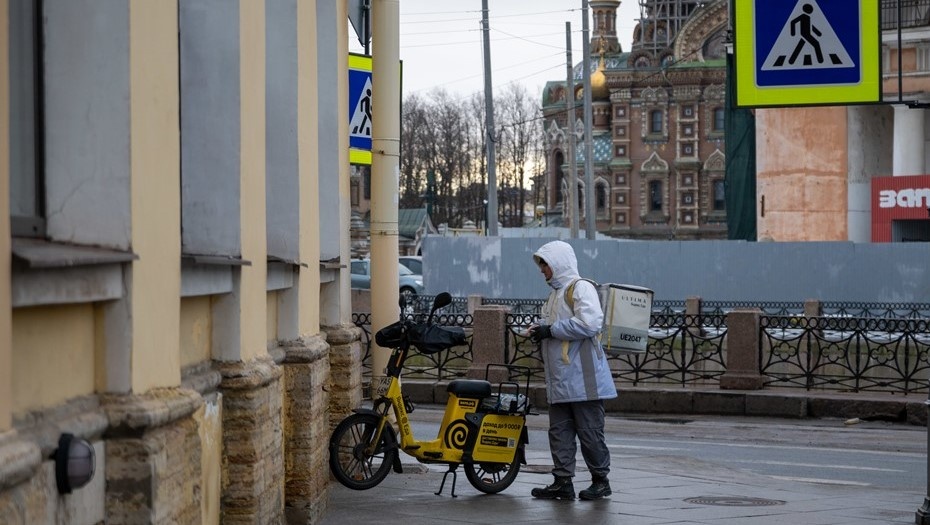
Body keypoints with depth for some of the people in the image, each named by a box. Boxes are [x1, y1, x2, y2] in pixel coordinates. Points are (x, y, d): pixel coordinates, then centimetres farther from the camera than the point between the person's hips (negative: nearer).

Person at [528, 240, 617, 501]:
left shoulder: (581, 288, -9)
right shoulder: (555, 293, 20)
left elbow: (589, 323, -23)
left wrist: (551, 330, -17)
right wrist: (538, 331, 6)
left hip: (583, 379, -9)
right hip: (559, 380, 9)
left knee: (590, 431, -1)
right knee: (559, 431, 7)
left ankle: (600, 480, 9)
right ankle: (563, 482, 10)